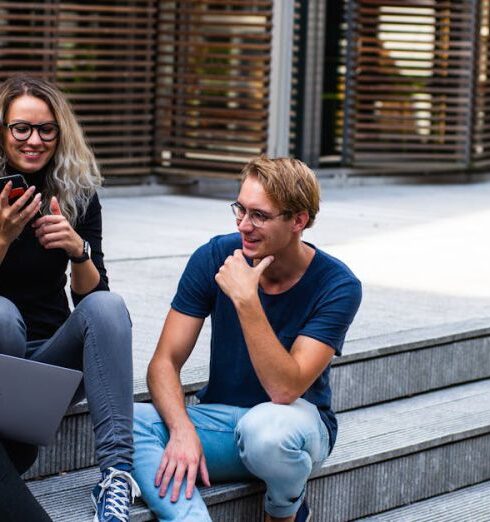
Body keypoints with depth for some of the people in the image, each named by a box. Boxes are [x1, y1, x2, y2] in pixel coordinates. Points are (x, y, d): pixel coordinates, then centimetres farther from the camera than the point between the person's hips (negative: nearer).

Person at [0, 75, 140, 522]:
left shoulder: (78, 195, 3)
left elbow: (91, 294, -1)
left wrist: (79, 250, -21)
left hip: (54, 358, 3)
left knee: (107, 305, -26)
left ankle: (117, 469, -38)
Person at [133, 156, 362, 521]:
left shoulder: (337, 286, -15)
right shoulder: (214, 257, -7)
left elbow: (285, 389, -25)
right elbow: (165, 362, -9)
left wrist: (246, 300, -32)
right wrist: (182, 429, -28)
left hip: (296, 419, -3)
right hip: (220, 418, 3)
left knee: (265, 427, -39)